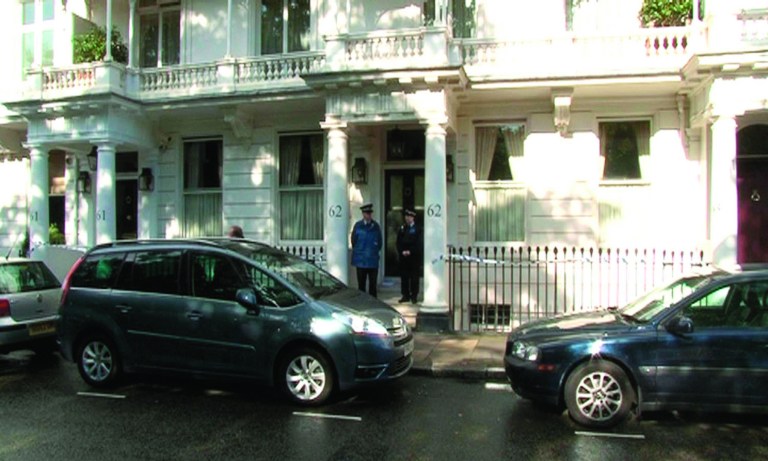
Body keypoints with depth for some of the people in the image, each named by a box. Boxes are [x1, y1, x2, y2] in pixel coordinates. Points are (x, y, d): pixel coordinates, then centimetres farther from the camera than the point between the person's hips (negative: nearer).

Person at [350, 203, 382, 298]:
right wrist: (358, 251, 8)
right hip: (361, 260, -1)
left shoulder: (376, 226, 4)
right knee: (361, 283, 6)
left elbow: (379, 241, 11)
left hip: (373, 260, 1)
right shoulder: (358, 225, 1)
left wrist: (375, 251, 6)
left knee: (373, 283, 4)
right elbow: (354, 240, 8)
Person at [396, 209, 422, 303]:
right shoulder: (402, 229, 11)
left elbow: (418, 243, -7)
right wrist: (402, 251, -7)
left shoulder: (417, 229, -1)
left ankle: (414, 296, 8)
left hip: (414, 257, -4)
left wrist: (410, 251, -14)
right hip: (403, 257, 4)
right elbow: (399, 242, 8)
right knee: (404, 277, 5)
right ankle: (405, 295, 12)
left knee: (414, 277, 1)